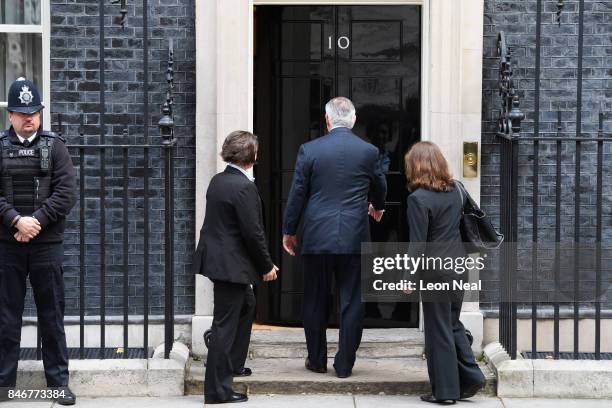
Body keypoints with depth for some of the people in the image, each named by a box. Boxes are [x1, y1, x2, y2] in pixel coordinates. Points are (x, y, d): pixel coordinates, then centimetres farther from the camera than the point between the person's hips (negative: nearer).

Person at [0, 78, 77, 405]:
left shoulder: (55, 146, 4)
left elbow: (66, 192, -5)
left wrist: (37, 221, -14)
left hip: (47, 243, 0)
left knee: (52, 315, 5)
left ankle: (59, 381, 12)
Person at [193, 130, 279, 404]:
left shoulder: (217, 181, 7)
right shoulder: (244, 187, -20)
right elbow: (253, 232, -20)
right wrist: (267, 266, -6)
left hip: (217, 257, 9)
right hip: (230, 264, -9)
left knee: (246, 305, 27)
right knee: (226, 323, -3)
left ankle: (232, 364, 38)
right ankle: (217, 390, 3)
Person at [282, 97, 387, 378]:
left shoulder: (309, 150, -4)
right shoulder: (369, 152, 0)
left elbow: (297, 194, -1)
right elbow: (380, 187, 16)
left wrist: (288, 231, 12)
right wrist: (378, 208, 39)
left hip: (317, 238, 0)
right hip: (355, 238, 0)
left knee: (315, 302, 12)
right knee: (352, 302, 7)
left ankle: (317, 360, 21)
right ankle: (344, 365, 10)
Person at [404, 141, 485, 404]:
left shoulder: (418, 198, -15)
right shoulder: (454, 191, 7)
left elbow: (417, 244, -15)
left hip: (436, 270, -7)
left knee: (438, 330, 2)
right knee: (452, 324, 18)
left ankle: (445, 391, 8)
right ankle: (471, 377, 15)